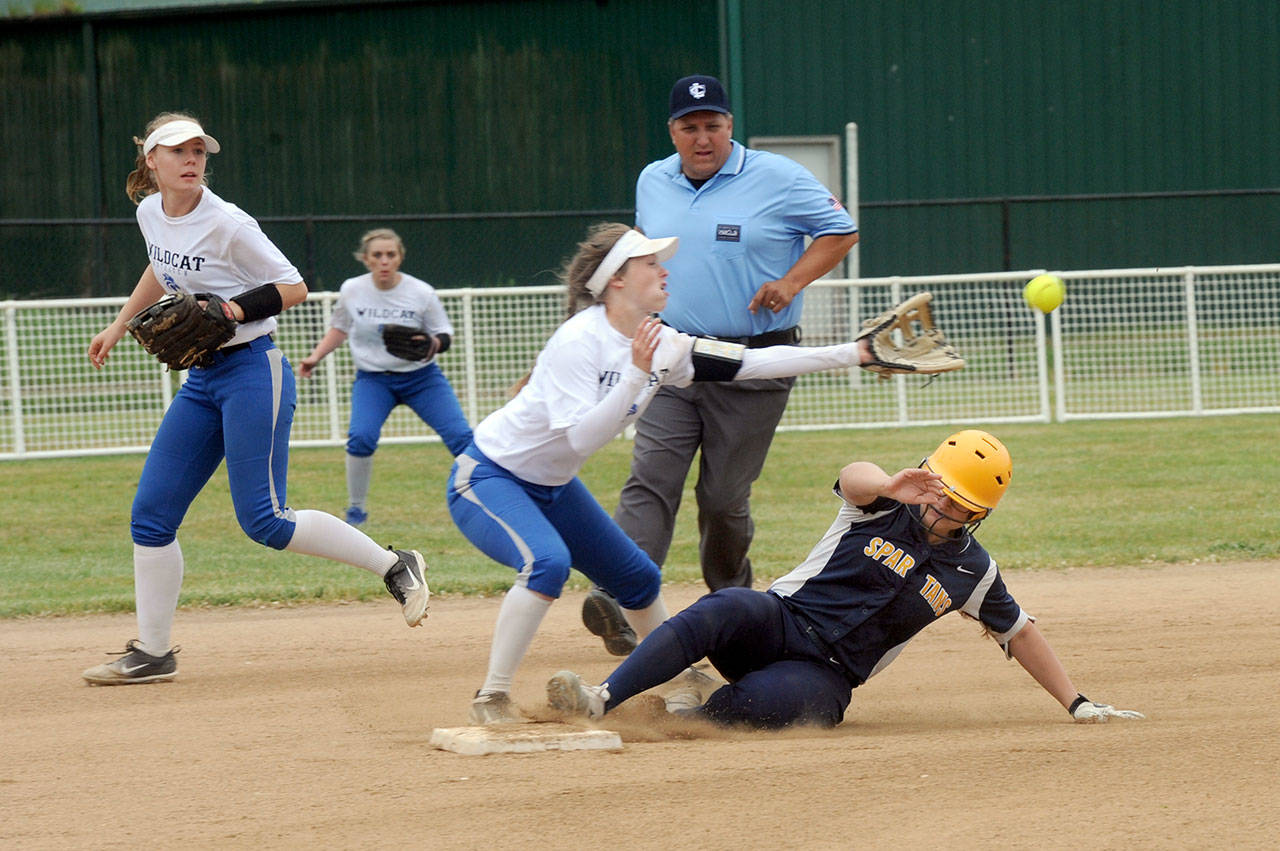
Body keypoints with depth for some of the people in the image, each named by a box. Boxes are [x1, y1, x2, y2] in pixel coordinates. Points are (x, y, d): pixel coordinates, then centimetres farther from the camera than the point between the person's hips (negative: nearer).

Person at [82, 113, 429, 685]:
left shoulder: (227, 224, -15)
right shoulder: (150, 213, 6)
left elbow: (293, 287, -11)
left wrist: (230, 310, -22)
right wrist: (119, 326, 28)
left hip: (253, 370, -7)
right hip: (201, 380, 7)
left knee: (263, 521, -13)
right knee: (150, 514, 3)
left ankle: (394, 567, 0)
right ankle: (152, 653, 9)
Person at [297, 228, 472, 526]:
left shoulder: (421, 293, -11)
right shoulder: (352, 290, -5)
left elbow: (445, 336, -3)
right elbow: (340, 328, 15)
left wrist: (433, 345, -25)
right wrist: (315, 357, 6)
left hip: (421, 376, 0)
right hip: (373, 378, 0)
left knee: (461, 437, -11)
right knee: (361, 437, -24)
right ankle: (355, 508, -4)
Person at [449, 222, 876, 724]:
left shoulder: (661, 345, -3)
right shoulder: (580, 341, -26)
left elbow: (754, 363, -3)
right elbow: (582, 439, -33)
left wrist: (856, 354, -7)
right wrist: (637, 374, -36)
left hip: (551, 488, 9)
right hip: (487, 479, -9)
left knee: (638, 577, 14)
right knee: (547, 562, -33)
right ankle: (491, 701, -30)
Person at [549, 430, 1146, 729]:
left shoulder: (973, 572, 7)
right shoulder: (886, 507, -1)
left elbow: (1019, 633, 20)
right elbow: (854, 476, -25)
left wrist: (1076, 704, 19)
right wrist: (892, 486, -50)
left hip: (826, 676, 1)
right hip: (779, 622, -1)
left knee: (779, 698, -39)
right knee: (729, 608, -38)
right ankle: (604, 699, -42)